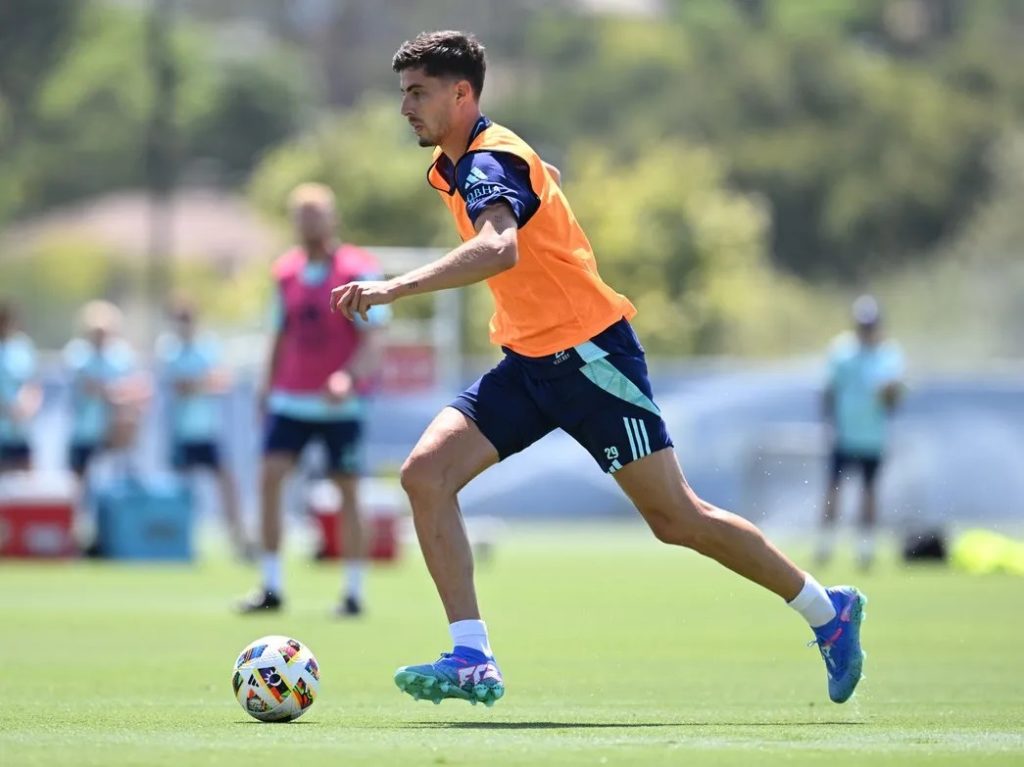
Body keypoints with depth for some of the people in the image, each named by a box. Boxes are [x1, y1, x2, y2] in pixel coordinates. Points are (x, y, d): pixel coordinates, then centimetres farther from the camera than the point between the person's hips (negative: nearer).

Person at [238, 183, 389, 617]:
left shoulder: (359, 271, -9)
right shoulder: (286, 272, 8)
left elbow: (373, 338, -15)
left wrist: (350, 377, -31)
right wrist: (268, 390, 17)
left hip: (342, 402, -5)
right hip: (291, 398, 5)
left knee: (347, 491, -3)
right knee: (270, 476, -8)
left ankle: (353, 593, 5)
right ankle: (271, 586, -4)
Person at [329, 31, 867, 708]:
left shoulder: (489, 162, -20)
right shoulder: (455, 165, 9)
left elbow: (499, 250, -41)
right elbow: (543, 178, 30)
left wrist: (395, 289, -47)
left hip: (588, 356, -9)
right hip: (527, 364, 9)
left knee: (677, 518, -3)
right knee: (425, 473, -10)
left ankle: (829, 611, 15)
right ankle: (472, 661, -13)